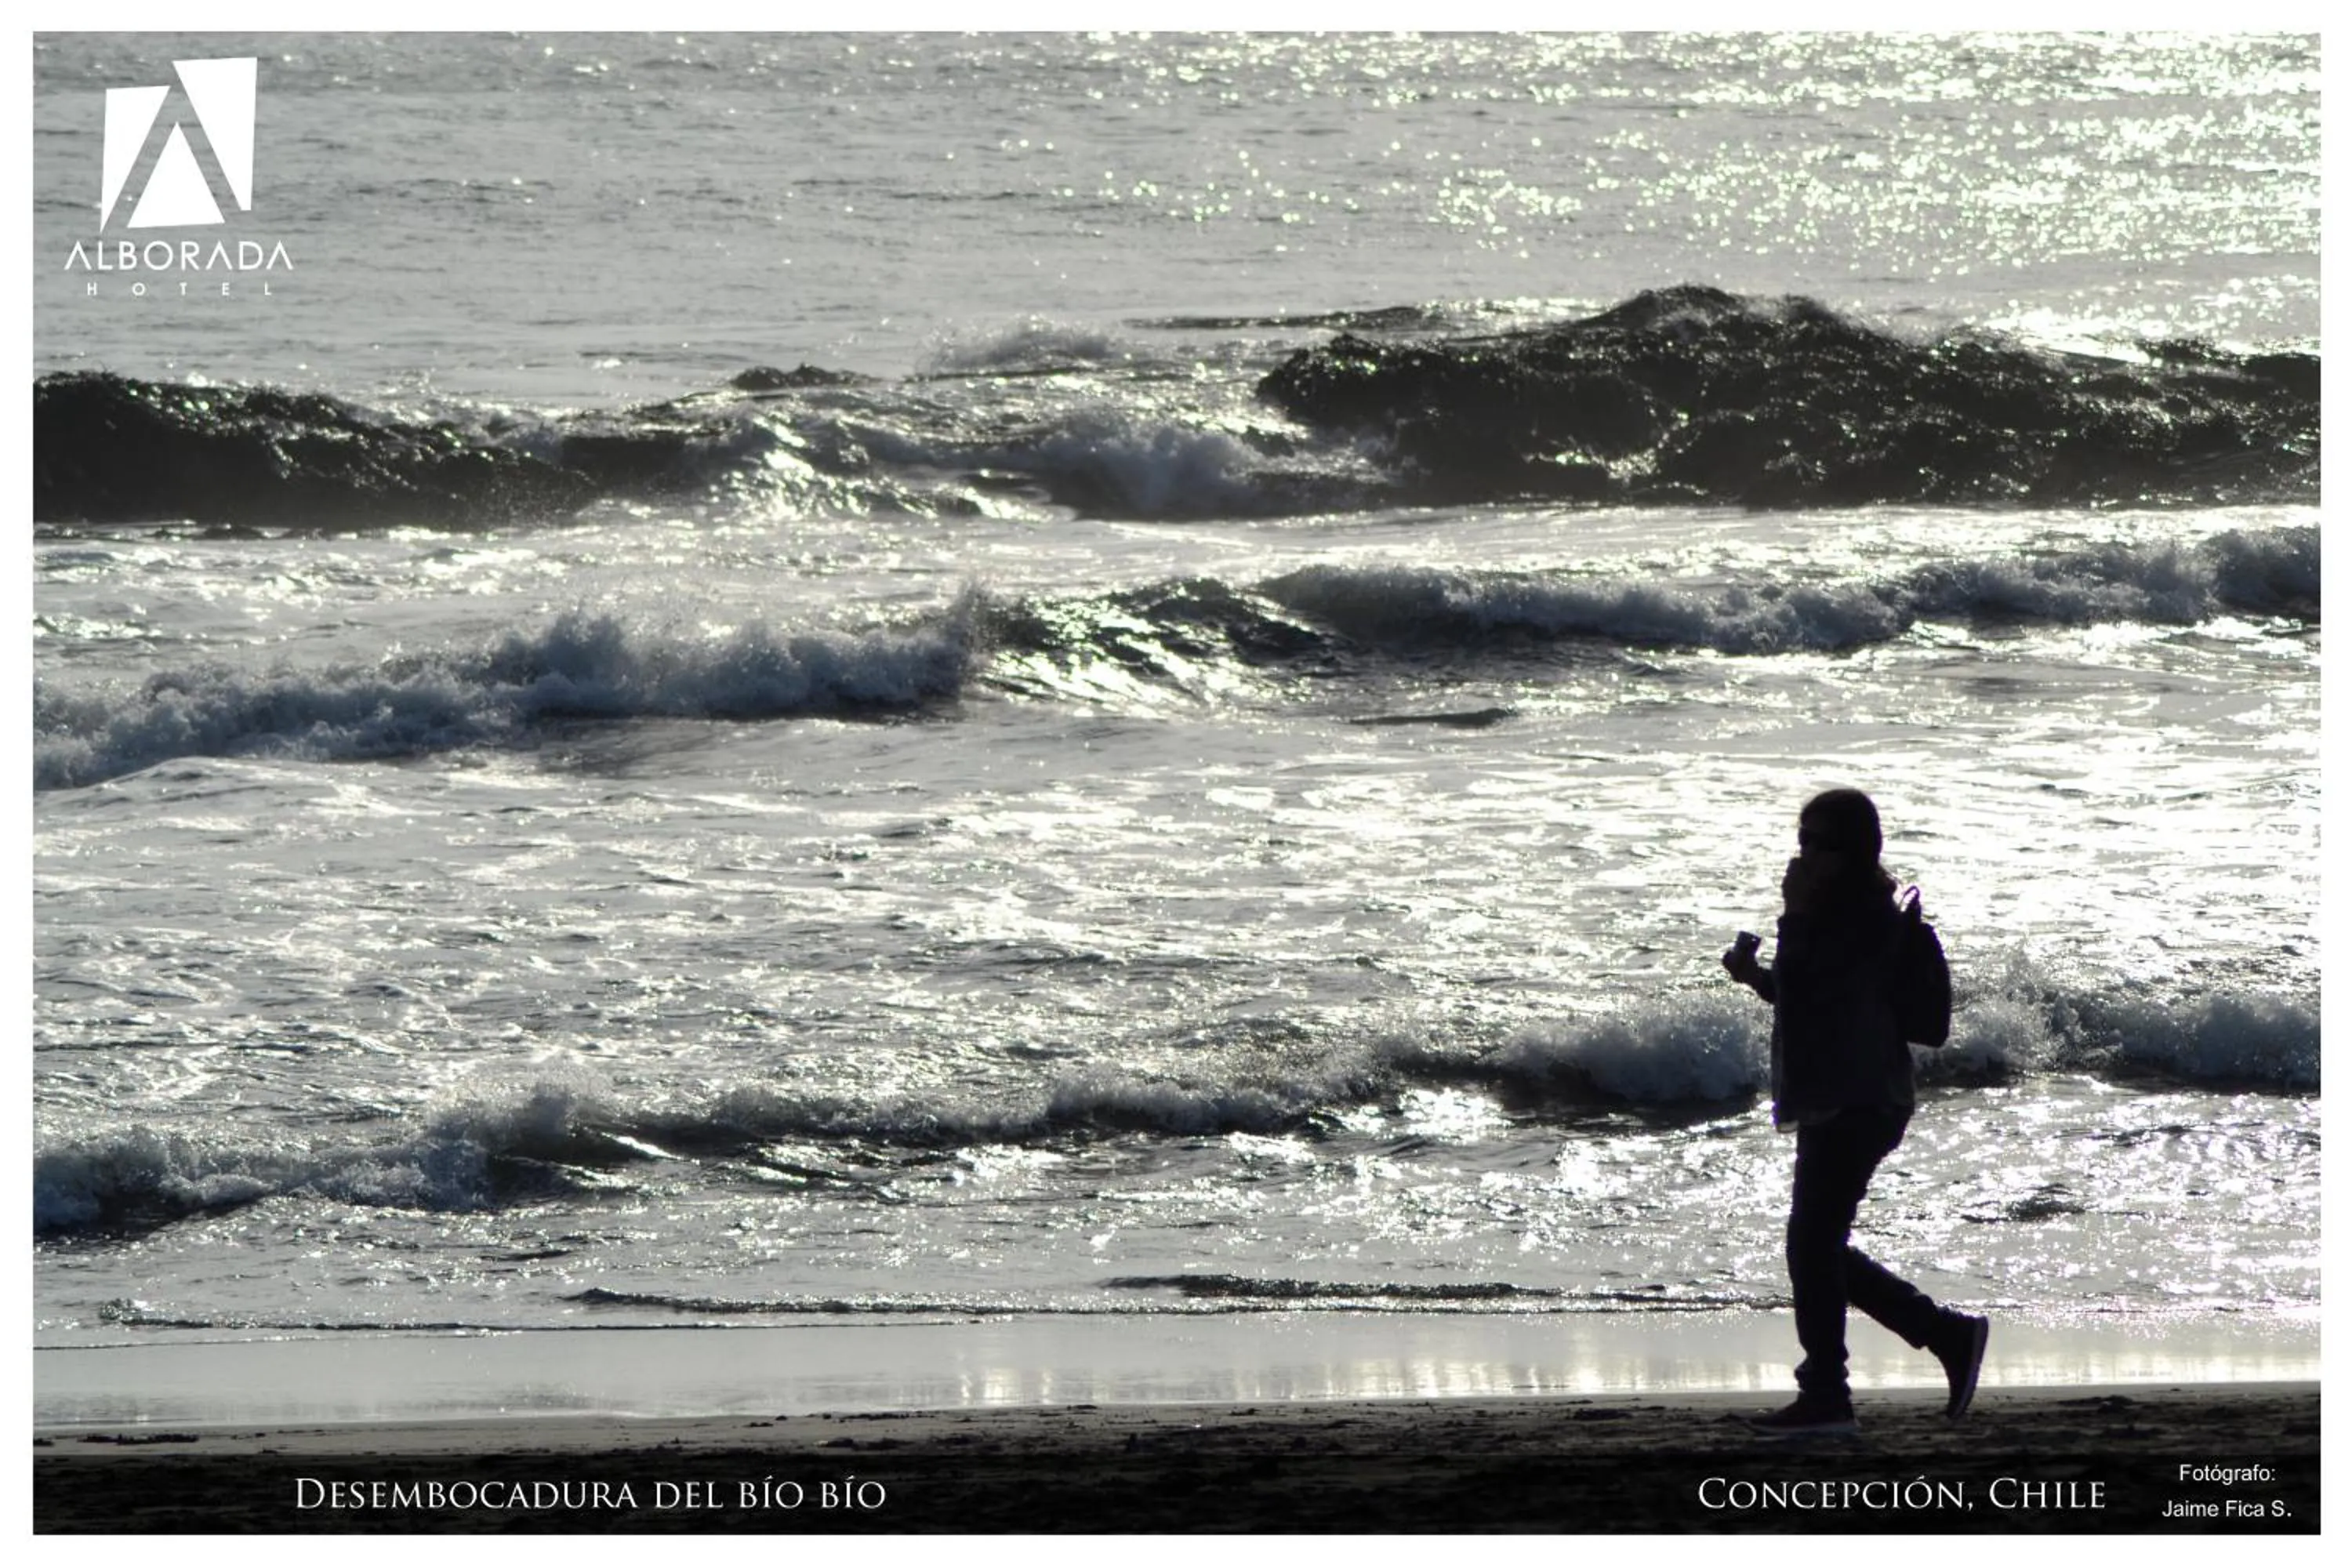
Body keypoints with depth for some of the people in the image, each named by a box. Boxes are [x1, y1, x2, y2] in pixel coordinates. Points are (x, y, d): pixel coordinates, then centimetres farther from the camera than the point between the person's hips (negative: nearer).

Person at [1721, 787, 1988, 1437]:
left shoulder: (1868, 916, -15)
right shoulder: (1845, 912, 17)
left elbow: (1809, 988, -22)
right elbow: (1800, 994, 26)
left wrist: (1794, 915, -15)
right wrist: (1754, 974, 10)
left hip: (1856, 1104, -11)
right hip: (1834, 1104, 11)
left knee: (1813, 1242, -9)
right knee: (1821, 1248, 12)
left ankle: (1825, 1397, -5)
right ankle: (1951, 1337, 17)